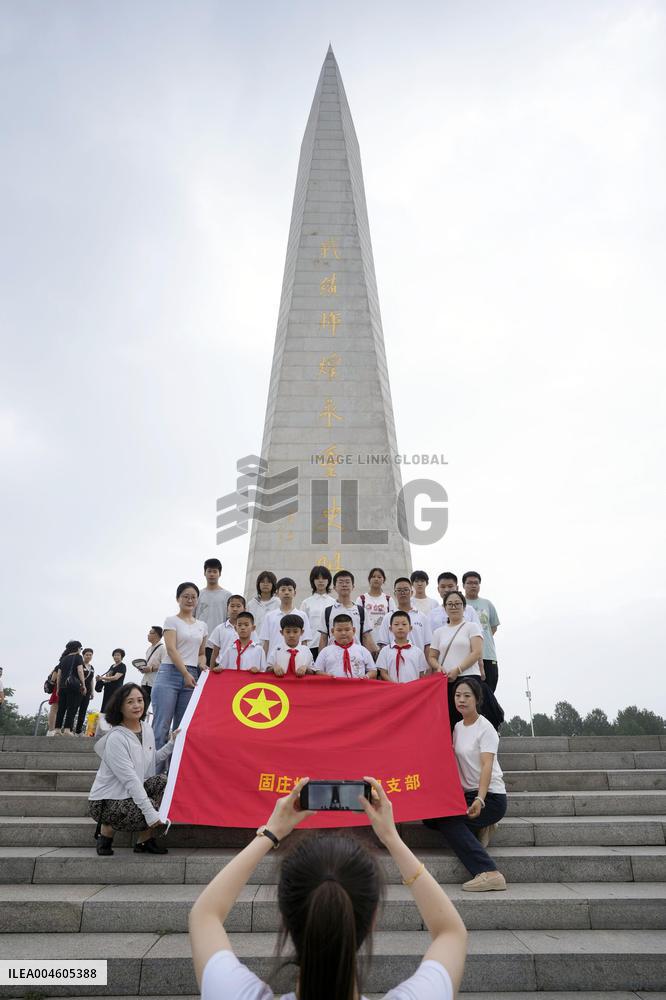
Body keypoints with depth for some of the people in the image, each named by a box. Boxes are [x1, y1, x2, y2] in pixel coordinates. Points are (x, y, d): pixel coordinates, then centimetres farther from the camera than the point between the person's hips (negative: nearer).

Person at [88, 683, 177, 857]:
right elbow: (130, 780, -26)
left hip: (132, 793, 8)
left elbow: (152, 761, 13)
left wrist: (172, 744, 4)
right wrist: (150, 813, -29)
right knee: (156, 813, -24)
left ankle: (145, 840, -3)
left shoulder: (147, 729, 3)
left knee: (164, 782, -14)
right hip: (106, 801, -8)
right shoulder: (116, 738, -21)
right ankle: (107, 828, 1)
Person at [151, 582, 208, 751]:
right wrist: (185, 673, -18)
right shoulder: (172, 621, 2)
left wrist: (202, 664, -1)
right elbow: (171, 649, -9)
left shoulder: (202, 625, 17)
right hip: (170, 673, -5)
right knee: (161, 726, -8)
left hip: (192, 676, 5)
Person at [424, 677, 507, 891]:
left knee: (447, 819, -27)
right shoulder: (458, 727, 11)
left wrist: (480, 800, -36)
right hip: (467, 794, 7)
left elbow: (487, 766, -22)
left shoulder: (485, 729, -11)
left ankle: (488, 873, -28)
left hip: (491, 796, -7)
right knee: (429, 816, -10)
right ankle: (480, 829, 4)